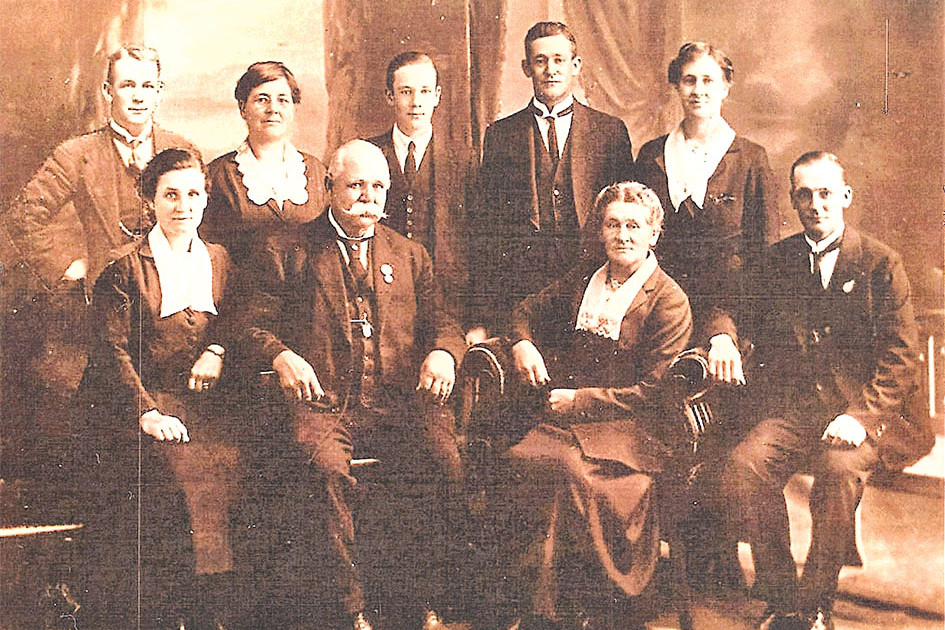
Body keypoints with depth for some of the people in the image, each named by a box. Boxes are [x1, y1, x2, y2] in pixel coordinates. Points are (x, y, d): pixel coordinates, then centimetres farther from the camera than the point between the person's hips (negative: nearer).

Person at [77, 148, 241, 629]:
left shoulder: (217, 260, 16)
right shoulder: (125, 265, 0)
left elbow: (228, 322, 25)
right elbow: (114, 351, -6)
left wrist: (217, 350, 0)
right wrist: (148, 413, -19)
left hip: (197, 401, 4)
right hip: (131, 404, -4)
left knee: (227, 460, -25)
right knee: (184, 463, -30)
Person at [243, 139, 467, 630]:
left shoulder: (409, 255, 24)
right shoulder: (289, 253, 14)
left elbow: (441, 322, 20)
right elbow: (258, 324, 9)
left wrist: (443, 352, -4)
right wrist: (282, 355, -13)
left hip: (399, 399, 2)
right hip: (323, 400, -2)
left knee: (441, 459, -29)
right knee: (325, 465, -34)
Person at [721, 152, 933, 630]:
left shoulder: (880, 262, 3)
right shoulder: (780, 259, 14)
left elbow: (901, 354, -2)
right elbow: (765, 343, 18)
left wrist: (861, 415, -16)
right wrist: (768, 409, 1)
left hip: (861, 409, -3)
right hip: (793, 409, 3)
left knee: (840, 469, -34)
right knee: (744, 467, -25)